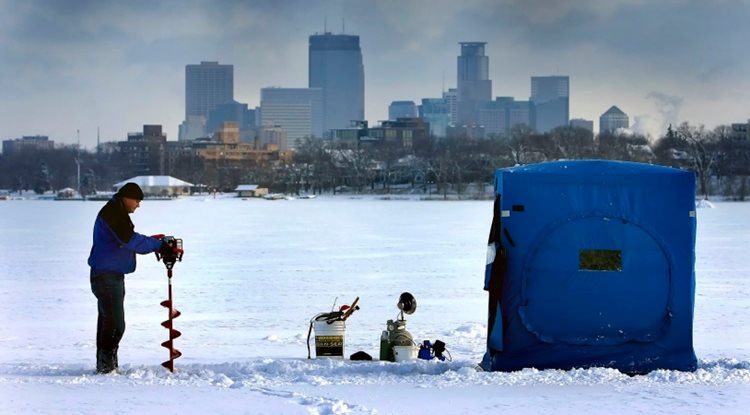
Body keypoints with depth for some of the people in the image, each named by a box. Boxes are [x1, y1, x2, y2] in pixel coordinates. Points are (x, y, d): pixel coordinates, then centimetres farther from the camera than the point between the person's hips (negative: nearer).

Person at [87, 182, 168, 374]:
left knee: (108, 320, 14)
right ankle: (106, 365, -10)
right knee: (115, 323, -13)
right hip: (106, 276, -11)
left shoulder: (118, 213, 20)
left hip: (112, 275, 11)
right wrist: (158, 245, -19)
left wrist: (151, 241, 6)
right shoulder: (112, 213, -15)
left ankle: (105, 365, 20)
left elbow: (127, 240, 20)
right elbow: (130, 240, -24)